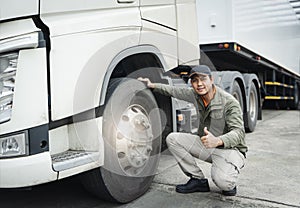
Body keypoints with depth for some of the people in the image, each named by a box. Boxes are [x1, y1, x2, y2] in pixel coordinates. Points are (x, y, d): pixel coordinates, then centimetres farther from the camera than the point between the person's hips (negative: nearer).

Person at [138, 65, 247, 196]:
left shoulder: (229, 102, -20)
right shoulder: (195, 95, -2)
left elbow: (238, 132, -28)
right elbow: (174, 91, 13)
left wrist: (218, 141, -47)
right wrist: (152, 85, 3)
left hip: (230, 148, -6)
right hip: (205, 144, 6)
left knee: (222, 181, -35)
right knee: (173, 138, -12)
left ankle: (230, 181, 6)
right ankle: (199, 180, -3)